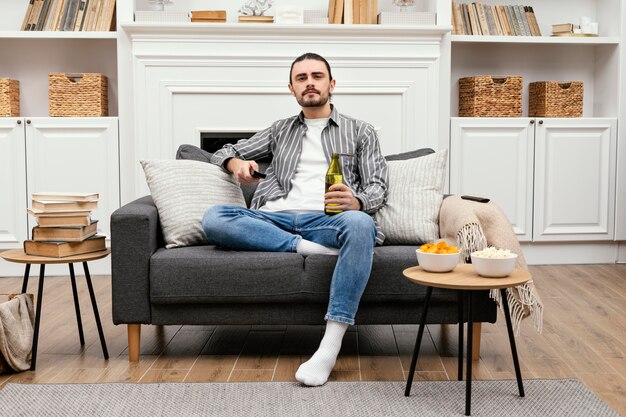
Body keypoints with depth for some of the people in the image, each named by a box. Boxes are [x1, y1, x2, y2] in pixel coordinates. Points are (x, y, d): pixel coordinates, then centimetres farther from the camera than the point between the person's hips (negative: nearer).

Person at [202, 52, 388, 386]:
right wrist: (237, 163, 5)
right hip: (275, 220, 2)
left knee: (360, 224, -39)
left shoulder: (360, 132, 21)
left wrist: (357, 202, -18)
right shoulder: (280, 131, 28)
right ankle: (309, 248, -29)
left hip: (325, 220, -2)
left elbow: (378, 187, 8)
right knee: (213, 218, -27)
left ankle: (330, 346, -41)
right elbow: (224, 152, 33)